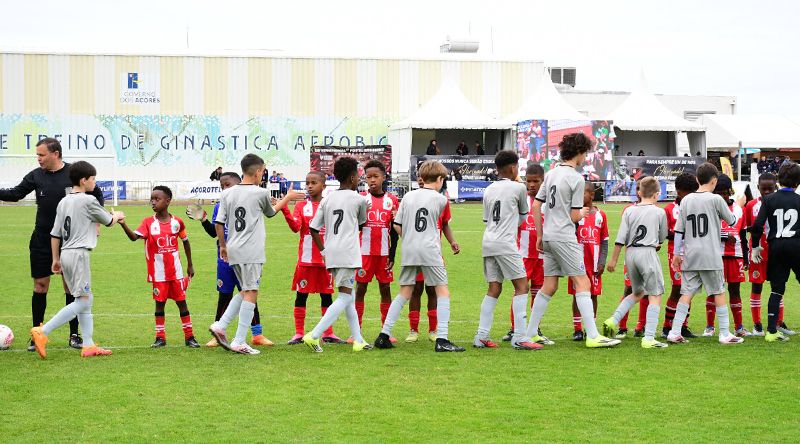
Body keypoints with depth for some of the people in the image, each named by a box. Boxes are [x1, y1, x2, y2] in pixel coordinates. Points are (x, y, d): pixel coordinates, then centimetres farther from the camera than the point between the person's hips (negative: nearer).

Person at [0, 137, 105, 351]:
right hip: (41, 241, 2)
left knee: (71, 286, 3)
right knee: (40, 286, 4)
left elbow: (96, 194, 6)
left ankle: (74, 334, 13)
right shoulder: (36, 176, 1)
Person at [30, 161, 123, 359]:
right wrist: (117, 216, 26)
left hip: (65, 253, 9)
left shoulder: (63, 202, 12)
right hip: (79, 254, -9)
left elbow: (55, 234, 12)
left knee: (86, 299, 13)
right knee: (82, 301, -8)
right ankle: (42, 332, -16)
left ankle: (88, 345, 12)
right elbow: (108, 221, 4)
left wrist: (55, 259, 19)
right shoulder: (88, 201, -10)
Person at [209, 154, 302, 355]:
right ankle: (239, 342, -6)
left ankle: (220, 326, 9)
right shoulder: (260, 193, -5)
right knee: (250, 294, -3)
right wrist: (288, 197, 30)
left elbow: (219, 223, 5)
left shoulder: (227, 194, 7)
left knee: (245, 291, 20)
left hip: (233, 251, 6)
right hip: (251, 252, -6)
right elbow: (271, 212, 15)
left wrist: (223, 246, 19)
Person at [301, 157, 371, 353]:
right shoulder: (358, 199, -1)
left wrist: (323, 251, 14)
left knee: (348, 295, 15)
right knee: (345, 297, -5)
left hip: (331, 254, 7)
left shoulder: (327, 200, 12)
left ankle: (358, 340, 16)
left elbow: (314, 228, 8)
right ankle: (314, 335, -17)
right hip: (348, 254, -6)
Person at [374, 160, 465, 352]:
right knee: (442, 292, 3)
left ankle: (384, 335, 8)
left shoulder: (408, 196, 7)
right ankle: (442, 340, -6)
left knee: (404, 293, 12)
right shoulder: (440, 199, -2)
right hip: (429, 250, -4)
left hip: (408, 251, 4)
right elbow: (436, 223, 11)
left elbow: (397, 225, 8)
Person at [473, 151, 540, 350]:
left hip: (488, 243, 7)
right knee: (521, 286, -4)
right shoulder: (518, 188, -1)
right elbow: (523, 215, 14)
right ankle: (519, 337, -12)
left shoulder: (488, 190, 16)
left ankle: (481, 336, 6)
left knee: (494, 289, 11)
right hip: (506, 243, -7)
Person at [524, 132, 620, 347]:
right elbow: (574, 216, -9)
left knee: (549, 286, 13)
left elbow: (536, 205, 13)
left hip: (548, 236, 8)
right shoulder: (576, 178, -10)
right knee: (582, 282, -6)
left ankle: (530, 333, 15)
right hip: (564, 237, -8)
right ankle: (592, 336, -11)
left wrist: (540, 235, 19)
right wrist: (583, 212, 13)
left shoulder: (551, 174, 12)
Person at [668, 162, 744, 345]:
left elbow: (679, 230, 9)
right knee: (719, 293, 4)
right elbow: (732, 221, 7)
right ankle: (725, 334, 6)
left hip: (690, 255, 4)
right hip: (710, 255, -4)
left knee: (687, 293, 6)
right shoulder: (715, 199, -6)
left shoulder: (686, 200, 7)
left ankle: (674, 332, 1)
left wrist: (677, 253, 17)